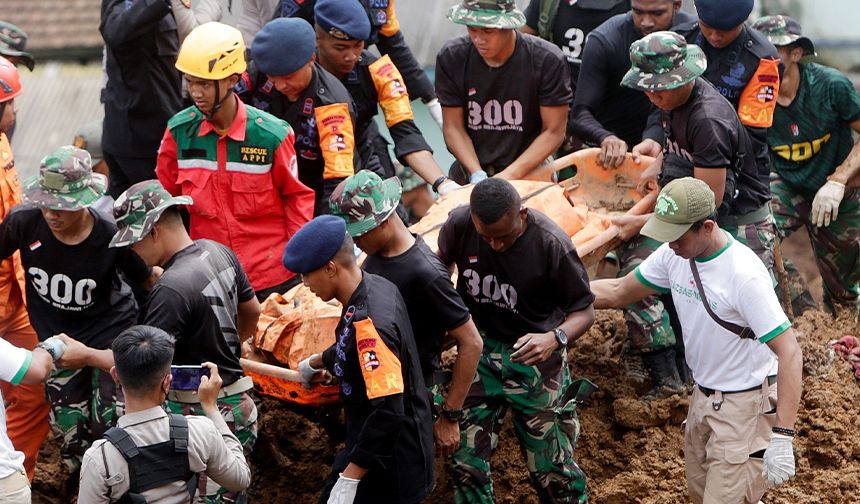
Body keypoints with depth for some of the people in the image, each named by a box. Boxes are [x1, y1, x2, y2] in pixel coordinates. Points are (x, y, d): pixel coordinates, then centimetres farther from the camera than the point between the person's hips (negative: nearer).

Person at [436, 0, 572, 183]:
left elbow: (554, 132, -8)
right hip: (469, 172, 2)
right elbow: (453, 126, 1)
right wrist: (477, 174, -13)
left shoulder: (547, 60, -12)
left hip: (529, 173, -2)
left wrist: (510, 175, -16)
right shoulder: (450, 57, -5)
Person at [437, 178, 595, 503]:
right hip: (479, 354, 3)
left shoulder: (551, 243, -23)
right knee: (466, 463, 3)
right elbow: (442, 264, 10)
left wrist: (555, 338, -35)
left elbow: (584, 311, -15)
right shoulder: (459, 225, -14)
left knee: (552, 468, 2)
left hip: (535, 359, -3)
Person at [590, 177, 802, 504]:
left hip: (746, 404, -8)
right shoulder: (675, 254, -6)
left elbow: (789, 354, -31)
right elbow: (617, 293, 10)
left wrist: (781, 439, -36)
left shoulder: (744, 275, -29)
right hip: (703, 398, 8)